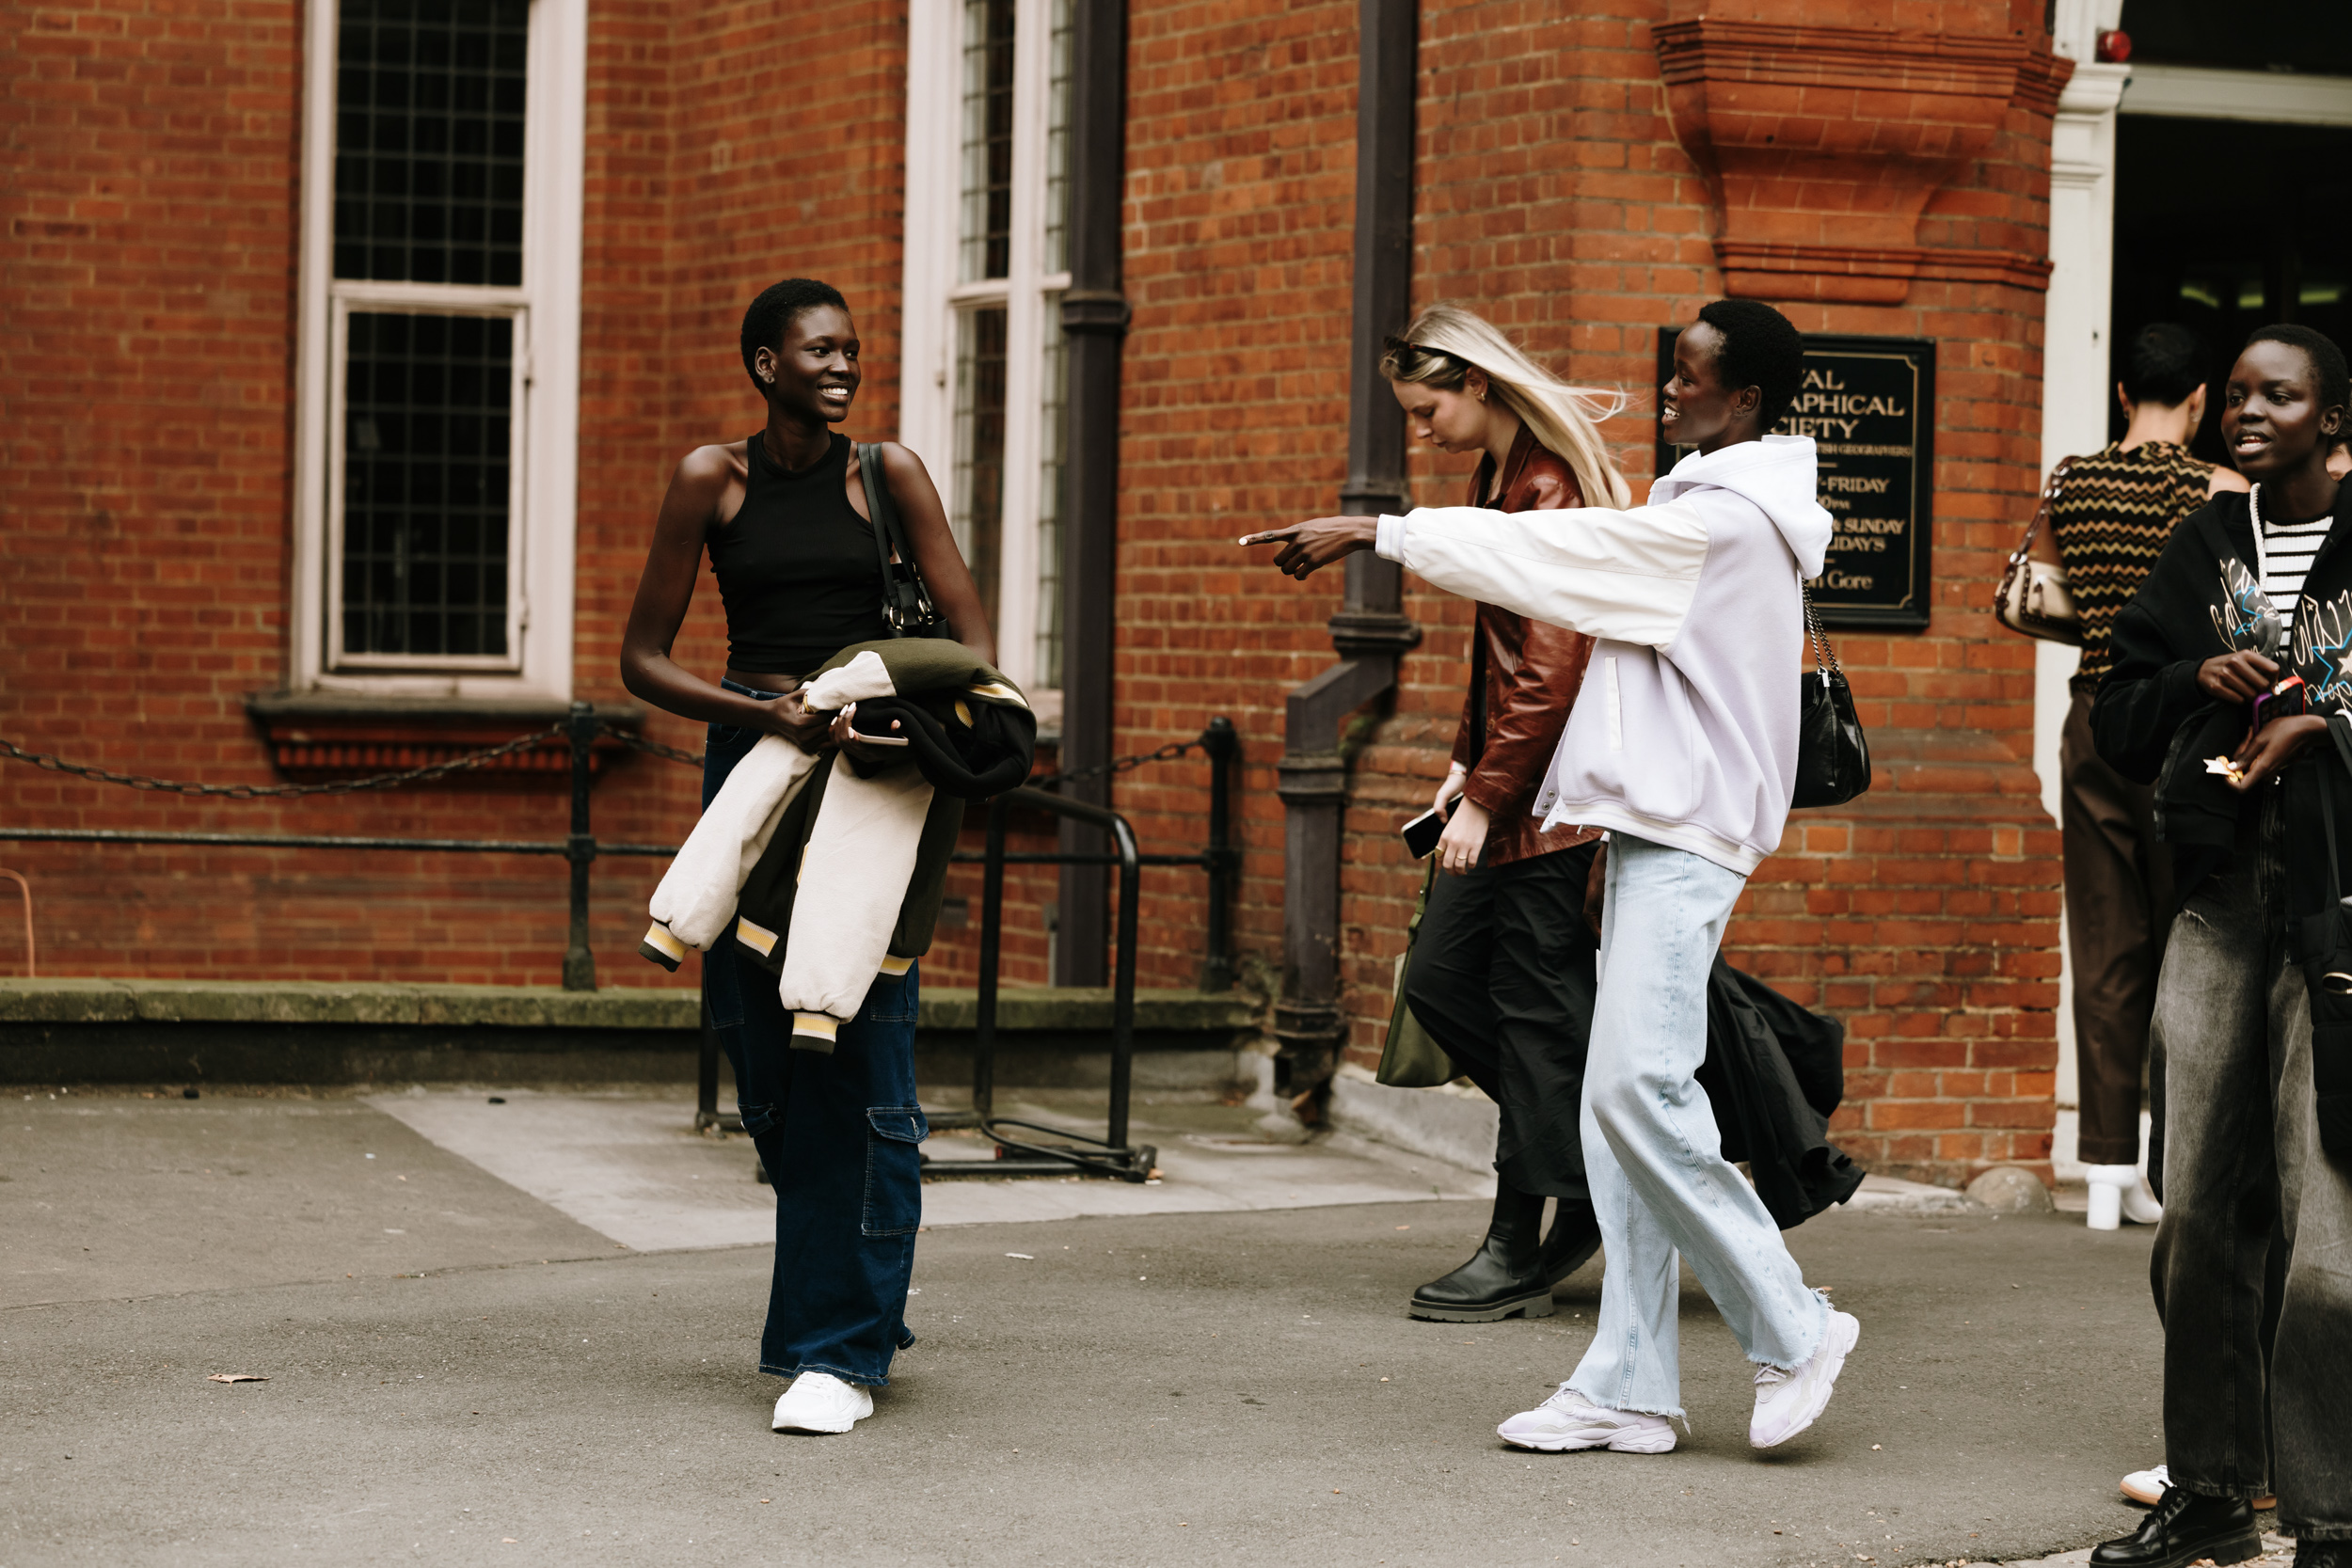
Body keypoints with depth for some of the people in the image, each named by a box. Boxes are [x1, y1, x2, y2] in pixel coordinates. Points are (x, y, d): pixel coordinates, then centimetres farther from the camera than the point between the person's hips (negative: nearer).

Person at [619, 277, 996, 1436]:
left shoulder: (886, 473, 2)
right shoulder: (712, 481, 1)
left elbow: (970, 636, 0)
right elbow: (643, 658, -1)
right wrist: (768, 713, -16)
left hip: (872, 773, -1)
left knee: (857, 1059, -9)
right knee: (767, 1065, 4)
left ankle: (841, 1348, -4)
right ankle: (867, 1302, 24)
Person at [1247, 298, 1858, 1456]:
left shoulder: (1723, 522, -14)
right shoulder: (1712, 514, 18)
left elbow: (1544, 553, -13)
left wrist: (1372, 533, -9)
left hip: (1686, 836, -10)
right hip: (1655, 830, 10)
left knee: (1640, 1087, -17)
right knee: (1617, 1109, 5)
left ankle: (1791, 1331, -5)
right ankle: (1628, 1388, 4)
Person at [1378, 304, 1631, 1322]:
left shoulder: (1554, 485, -16)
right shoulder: (1498, 477, 14)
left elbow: (1552, 668, -20)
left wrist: (1487, 796, -19)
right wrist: (1467, 760, 14)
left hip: (1550, 793, -10)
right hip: (1506, 778, 10)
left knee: (1534, 1001, -4)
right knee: (1440, 979, 10)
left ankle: (1519, 1250, 3)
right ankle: (1583, 1168, 20)